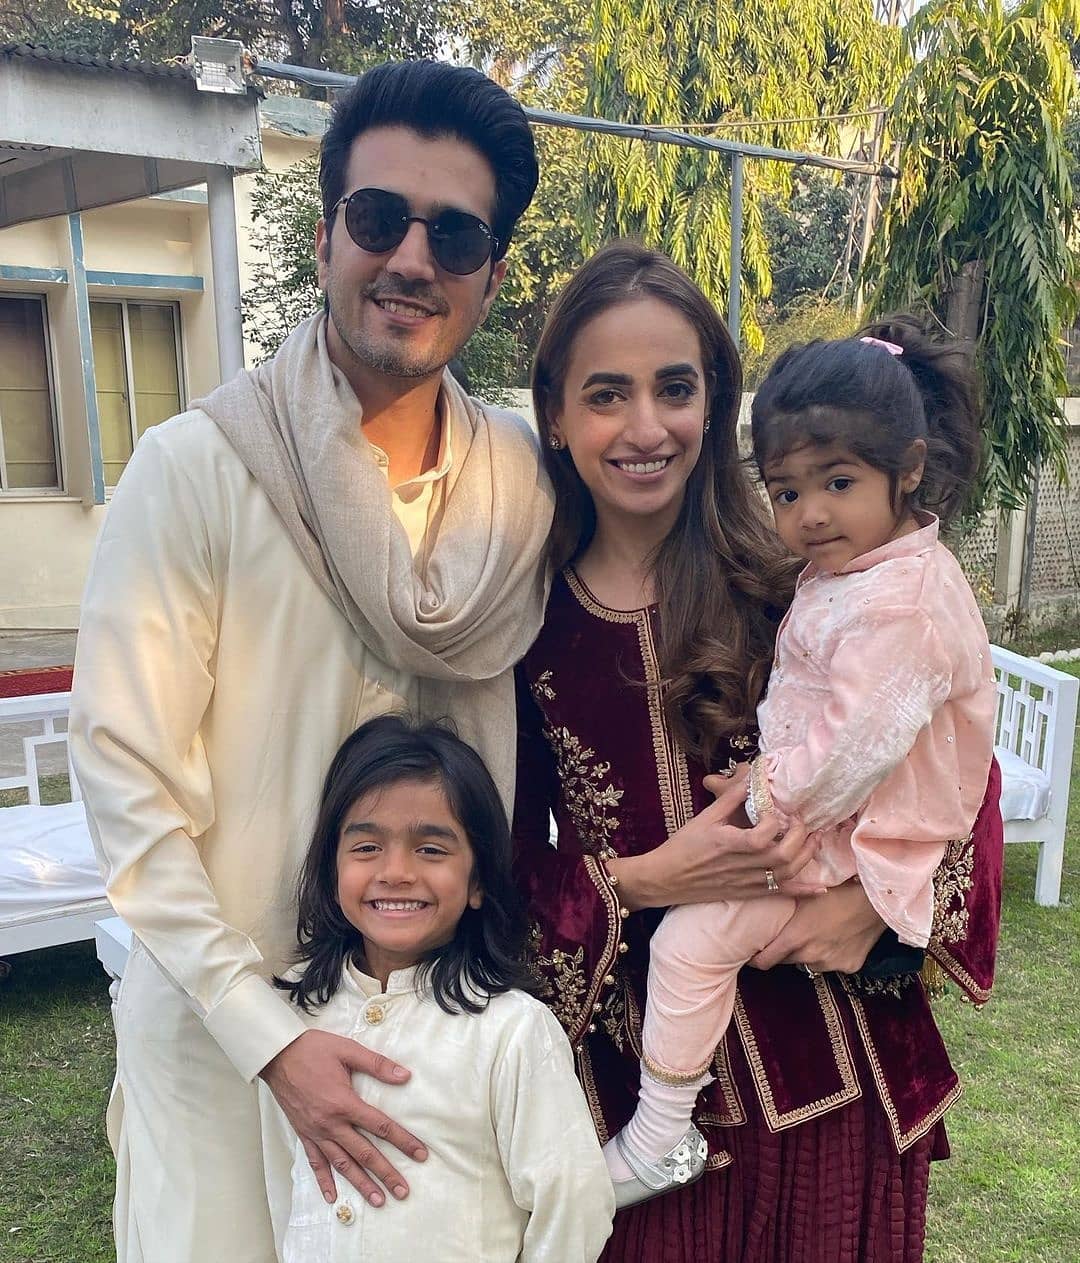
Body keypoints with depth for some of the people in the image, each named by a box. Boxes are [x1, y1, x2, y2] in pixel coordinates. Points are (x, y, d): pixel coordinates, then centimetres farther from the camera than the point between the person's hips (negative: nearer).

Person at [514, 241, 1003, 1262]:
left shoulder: (797, 579, -10)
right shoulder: (528, 617, -6)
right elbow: (513, 857, -2)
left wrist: (880, 897, -17)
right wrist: (643, 881, -19)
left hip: (840, 1069, 0)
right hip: (639, 1070, 1)